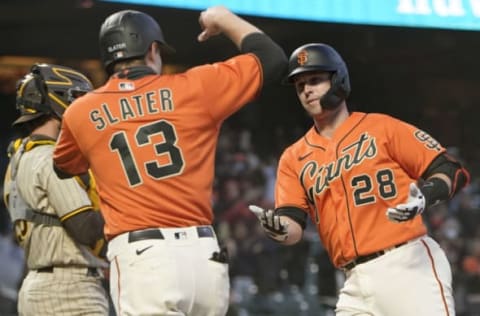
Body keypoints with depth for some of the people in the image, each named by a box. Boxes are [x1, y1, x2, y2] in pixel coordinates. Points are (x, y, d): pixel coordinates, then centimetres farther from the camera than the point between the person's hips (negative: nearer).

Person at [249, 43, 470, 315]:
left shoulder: (381, 127, 4)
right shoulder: (294, 159, 16)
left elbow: (454, 172, 0)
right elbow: (293, 226, 6)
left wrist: (425, 198, -21)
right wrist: (278, 228, -18)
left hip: (410, 265, -5)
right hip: (356, 281, 5)